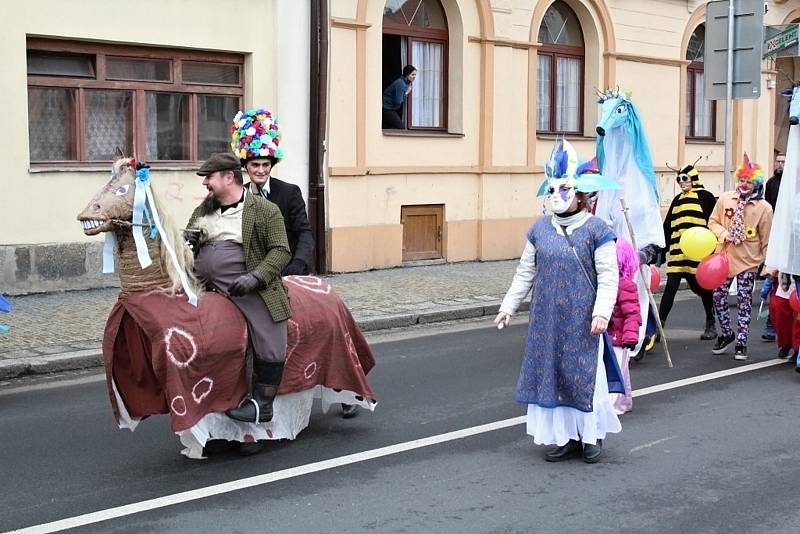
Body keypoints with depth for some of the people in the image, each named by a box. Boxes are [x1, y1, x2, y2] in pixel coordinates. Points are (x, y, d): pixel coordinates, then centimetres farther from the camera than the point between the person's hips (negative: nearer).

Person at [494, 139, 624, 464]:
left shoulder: (596, 230, -6)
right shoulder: (540, 229, 7)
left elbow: (608, 276, -8)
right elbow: (525, 273, 12)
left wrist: (602, 312, -18)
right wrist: (509, 306, 9)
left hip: (582, 323, -4)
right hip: (547, 320, 4)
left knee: (585, 375, 1)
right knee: (552, 374, 7)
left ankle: (593, 435, 21)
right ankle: (567, 437, 19)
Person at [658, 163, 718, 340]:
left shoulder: (706, 197, 0)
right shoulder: (677, 199, 18)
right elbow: (667, 225, 19)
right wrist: (662, 249, 17)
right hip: (678, 252, 5)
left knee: (703, 287, 7)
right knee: (670, 287, -3)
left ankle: (711, 325, 22)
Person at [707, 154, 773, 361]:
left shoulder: (764, 208, -6)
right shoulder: (725, 199, 0)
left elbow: (766, 239, -1)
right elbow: (713, 221, 8)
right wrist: (723, 233, -11)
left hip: (748, 261, -2)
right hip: (724, 257, 3)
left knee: (744, 301, 3)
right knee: (718, 295, 4)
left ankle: (741, 342, 12)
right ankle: (726, 334, 25)